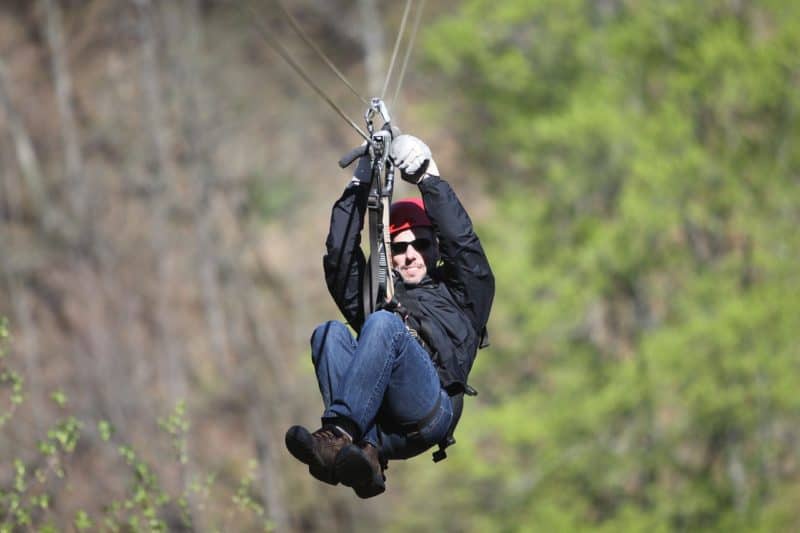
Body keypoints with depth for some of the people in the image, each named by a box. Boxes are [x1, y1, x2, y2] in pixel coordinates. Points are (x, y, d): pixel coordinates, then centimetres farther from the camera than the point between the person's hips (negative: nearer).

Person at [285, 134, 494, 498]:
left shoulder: (460, 293, 30)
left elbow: (463, 244, 13)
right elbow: (340, 259, 24)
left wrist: (430, 179, 8)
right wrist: (359, 185, 18)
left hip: (430, 411, -4)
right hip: (375, 422, 4)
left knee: (384, 324, -27)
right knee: (330, 332, -21)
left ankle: (336, 435, -49)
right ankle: (368, 454, -43)